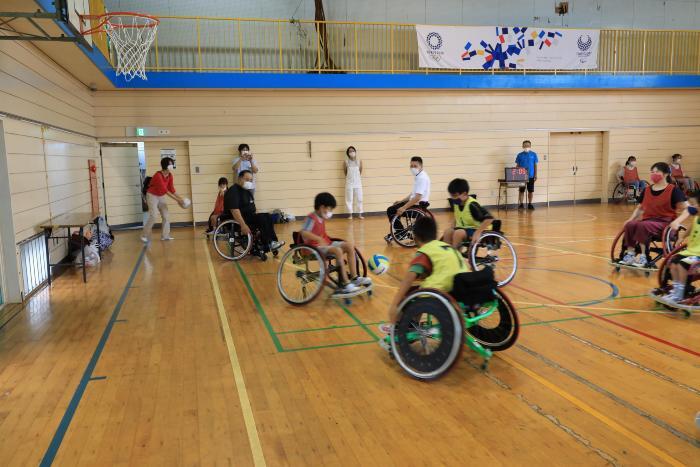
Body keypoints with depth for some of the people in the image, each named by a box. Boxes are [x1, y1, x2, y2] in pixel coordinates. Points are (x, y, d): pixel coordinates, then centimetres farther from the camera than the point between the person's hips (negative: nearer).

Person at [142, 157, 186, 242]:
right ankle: (145, 236, -5)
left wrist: (180, 198, -8)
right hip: (152, 196, -8)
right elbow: (165, 190, -32)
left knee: (166, 216, 1)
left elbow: (171, 189, 2)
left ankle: (165, 236, 6)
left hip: (161, 196, 8)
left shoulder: (170, 176, -4)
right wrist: (177, 200, -34)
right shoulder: (158, 175, -27)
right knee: (153, 216, -16)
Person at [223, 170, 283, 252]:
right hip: (237, 220, -10)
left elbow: (251, 206, 27)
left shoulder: (247, 191, 16)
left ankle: (273, 241, -9)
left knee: (268, 217, -5)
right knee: (262, 219, -23)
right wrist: (243, 225, -33)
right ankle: (267, 246, -17)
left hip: (249, 216, 10)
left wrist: (257, 214, 10)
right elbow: (234, 210, -27)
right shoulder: (233, 191, -16)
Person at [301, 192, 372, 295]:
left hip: (326, 243, 9)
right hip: (315, 246, -9)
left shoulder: (322, 218, 13)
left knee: (349, 245, -4)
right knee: (338, 250, -33)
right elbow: (304, 233, -30)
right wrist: (319, 239, -38)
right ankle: (345, 283, -31)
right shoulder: (311, 218, -14)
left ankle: (354, 277, -7)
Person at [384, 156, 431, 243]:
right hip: (415, 202, 11)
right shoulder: (418, 176, 13)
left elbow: (417, 197, -28)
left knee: (391, 211, -10)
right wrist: (401, 201, 18)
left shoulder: (422, 178, -20)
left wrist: (404, 207, -29)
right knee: (392, 209, 18)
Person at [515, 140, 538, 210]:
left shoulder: (534, 154, 2)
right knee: (521, 190, 2)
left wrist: (535, 175, 0)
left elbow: (535, 165, 5)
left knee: (531, 191, 6)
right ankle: (521, 204, 9)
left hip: (531, 176, 1)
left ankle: (530, 204, 17)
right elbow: (517, 166, 5)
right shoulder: (519, 155, 0)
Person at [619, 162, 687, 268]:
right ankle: (629, 254, -21)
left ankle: (643, 257, -28)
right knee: (629, 225, -27)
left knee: (643, 225, -36)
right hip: (647, 220, 5)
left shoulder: (673, 190, -4)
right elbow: (639, 207, 21)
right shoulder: (647, 190, 12)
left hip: (665, 223, -5)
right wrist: (631, 219, 4)